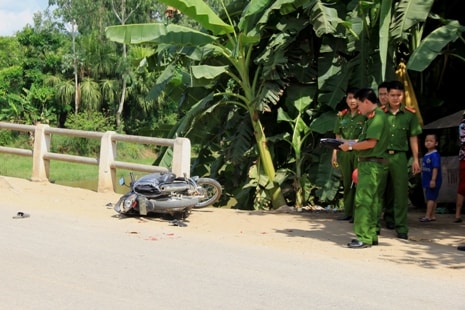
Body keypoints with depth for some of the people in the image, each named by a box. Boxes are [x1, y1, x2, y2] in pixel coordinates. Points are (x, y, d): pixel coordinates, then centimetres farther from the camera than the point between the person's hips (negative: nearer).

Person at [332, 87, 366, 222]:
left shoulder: (364, 115, -1)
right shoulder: (341, 116, 11)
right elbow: (337, 137, 13)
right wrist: (334, 153, 8)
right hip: (344, 152, 4)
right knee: (347, 183, 8)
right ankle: (348, 212, 14)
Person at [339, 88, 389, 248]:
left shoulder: (377, 117, -14)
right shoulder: (372, 118, 18)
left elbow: (371, 143, -21)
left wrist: (350, 146, -11)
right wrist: (352, 143, 10)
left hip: (372, 165, -10)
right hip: (370, 164, 10)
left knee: (363, 201, -10)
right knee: (373, 202, 12)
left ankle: (364, 237, -9)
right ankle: (371, 235, 17)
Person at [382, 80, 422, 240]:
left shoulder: (410, 114, 5)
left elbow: (413, 137, 8)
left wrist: (415, 159, 4)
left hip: (399, 156, -1)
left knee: (401, 192, -3)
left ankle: (401, 227, 0)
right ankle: (388, 217, 24)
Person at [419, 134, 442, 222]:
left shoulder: (435, 155, -15)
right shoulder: (426, 155, 12)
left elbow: (435, 168, -22)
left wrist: (433, 180, -26)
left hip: (433, 181, -9)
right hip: (427, 180, 9)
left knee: (431, 198, -8)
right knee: (431, 198, 13)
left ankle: (428, 216, -8)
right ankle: (433, 215, 20)